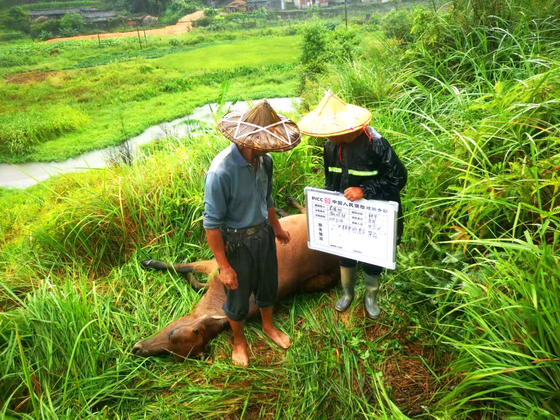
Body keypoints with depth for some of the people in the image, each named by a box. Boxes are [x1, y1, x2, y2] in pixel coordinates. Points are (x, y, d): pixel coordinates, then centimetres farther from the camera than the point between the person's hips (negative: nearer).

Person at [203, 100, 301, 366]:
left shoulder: (264, 160, -9)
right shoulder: (221, 171, -31)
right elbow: (211, 223, -24)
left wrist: (276, 227, 22)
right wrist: (224, 266, -20)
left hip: (263, 235, 6)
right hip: (236, 243, -6)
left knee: (268, 286, 25)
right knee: (238, 296, 16)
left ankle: (268, 325, 54)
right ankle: (238, 340, 46)